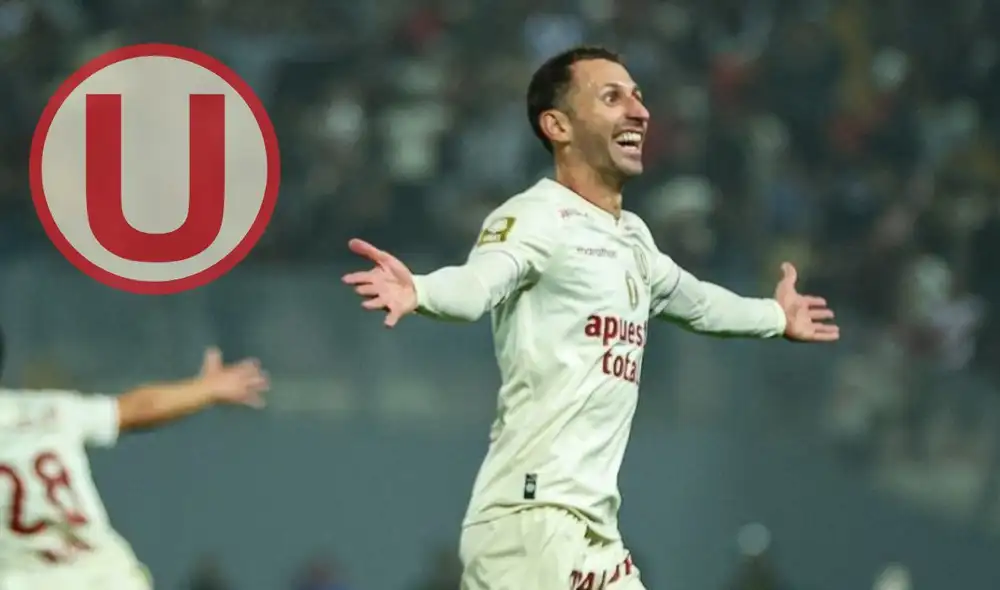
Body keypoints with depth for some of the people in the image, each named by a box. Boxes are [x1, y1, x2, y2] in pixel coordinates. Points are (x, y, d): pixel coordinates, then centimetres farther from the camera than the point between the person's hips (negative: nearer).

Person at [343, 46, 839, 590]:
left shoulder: (632, 236, 19)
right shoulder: (538, 219, -10)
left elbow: (692, 300, 41)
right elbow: (478, 282, -31)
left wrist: (775, 317, 58)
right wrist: (419, 292, -53)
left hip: (595, 529, 9)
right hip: (532, 521, -9)